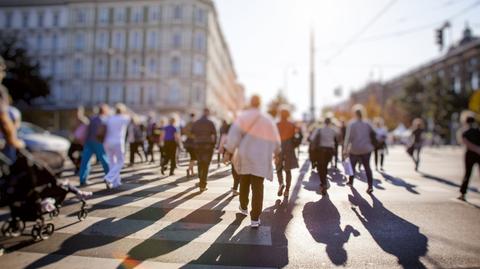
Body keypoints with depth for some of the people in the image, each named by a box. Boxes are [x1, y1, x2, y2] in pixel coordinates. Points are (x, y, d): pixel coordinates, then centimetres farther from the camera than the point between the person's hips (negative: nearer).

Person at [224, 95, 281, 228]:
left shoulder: (244, 116, -3)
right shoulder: (268, 119, 7)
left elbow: (235, 133, -16)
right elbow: (275, 139, 15)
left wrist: (229, 151, -15)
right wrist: (276, 152, 33)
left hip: (245, 156, 0)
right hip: (261, 158, 1)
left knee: (244, 183, 20)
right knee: (257, 187, 1)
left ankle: (243, 207, 39)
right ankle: (255, 219, -3)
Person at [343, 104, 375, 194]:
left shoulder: (351, 124, -8)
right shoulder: (366, 124, 3)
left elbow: (348, 137, -13)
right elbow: (373, 134, 6)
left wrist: (345, 149, -13)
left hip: (354, 149, -2)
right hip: (366, 149, 2)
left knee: (352, 165, 17)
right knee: (367, 167, 4)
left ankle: (350, 181, 31)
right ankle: (370, 186, -6)